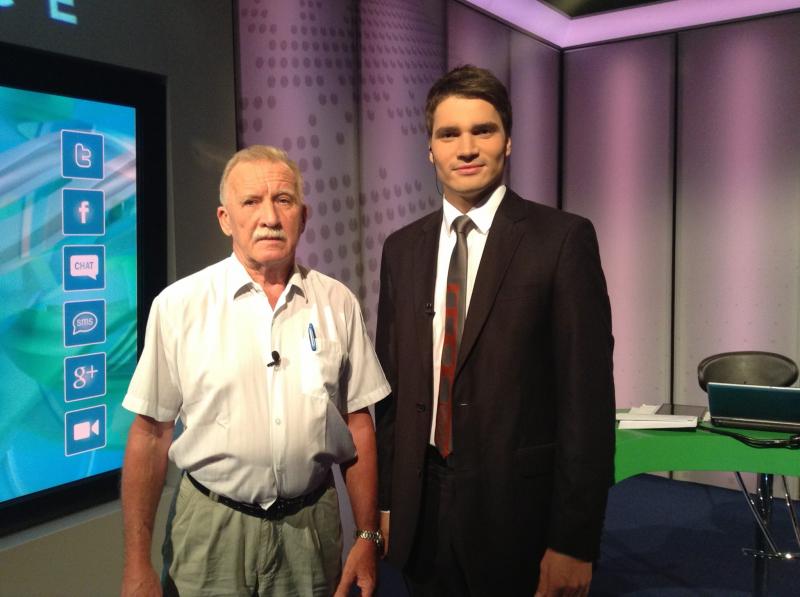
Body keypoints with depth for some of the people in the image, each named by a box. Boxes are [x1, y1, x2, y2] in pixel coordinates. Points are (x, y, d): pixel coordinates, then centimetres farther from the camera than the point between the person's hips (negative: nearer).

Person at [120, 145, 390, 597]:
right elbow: (150, 433, -5)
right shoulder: (178, 305, -8)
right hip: (210, 527, -1)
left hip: (312, 526, 2)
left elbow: (358, 425, 2)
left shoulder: (338, 303, -2)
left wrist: (368, 537, 1)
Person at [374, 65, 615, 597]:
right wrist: (385, 498, 9)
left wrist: (574, 541, -12)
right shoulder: (403, 248, 5)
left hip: (518, 510, -4)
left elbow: (588, 394, -12)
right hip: (421, 508, 4)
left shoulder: (563, 239, -10)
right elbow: (392, 383, 9)